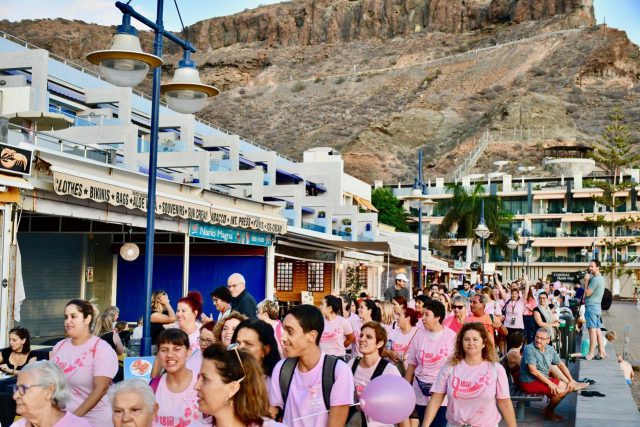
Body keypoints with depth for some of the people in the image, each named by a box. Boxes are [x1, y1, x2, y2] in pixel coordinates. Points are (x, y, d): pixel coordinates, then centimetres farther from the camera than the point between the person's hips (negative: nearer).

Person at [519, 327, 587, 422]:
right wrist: (549, 383, -23)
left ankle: (549, 408, 16)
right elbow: (533, 371, -24)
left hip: (544, 378, 8)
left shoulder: (550, 349, 4)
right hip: (530, 382, -8)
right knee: (560, 390, -18)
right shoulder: (529, 349, -19)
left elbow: (561, 365, 14)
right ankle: (549, 413, 6)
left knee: (568, 387, 3)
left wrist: (571, 380, 3)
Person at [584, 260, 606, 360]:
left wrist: (586, 281, -9)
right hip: (597, 306, 10)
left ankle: (591, 353, -11)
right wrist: (587, 280, 7)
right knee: (597, 330, 12)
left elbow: (587, 293, -15)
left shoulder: (595, 279, -16)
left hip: (591, 307, -10)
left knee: (592, 330, -10)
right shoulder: (600, 278, 17)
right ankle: (602, 352, 15)